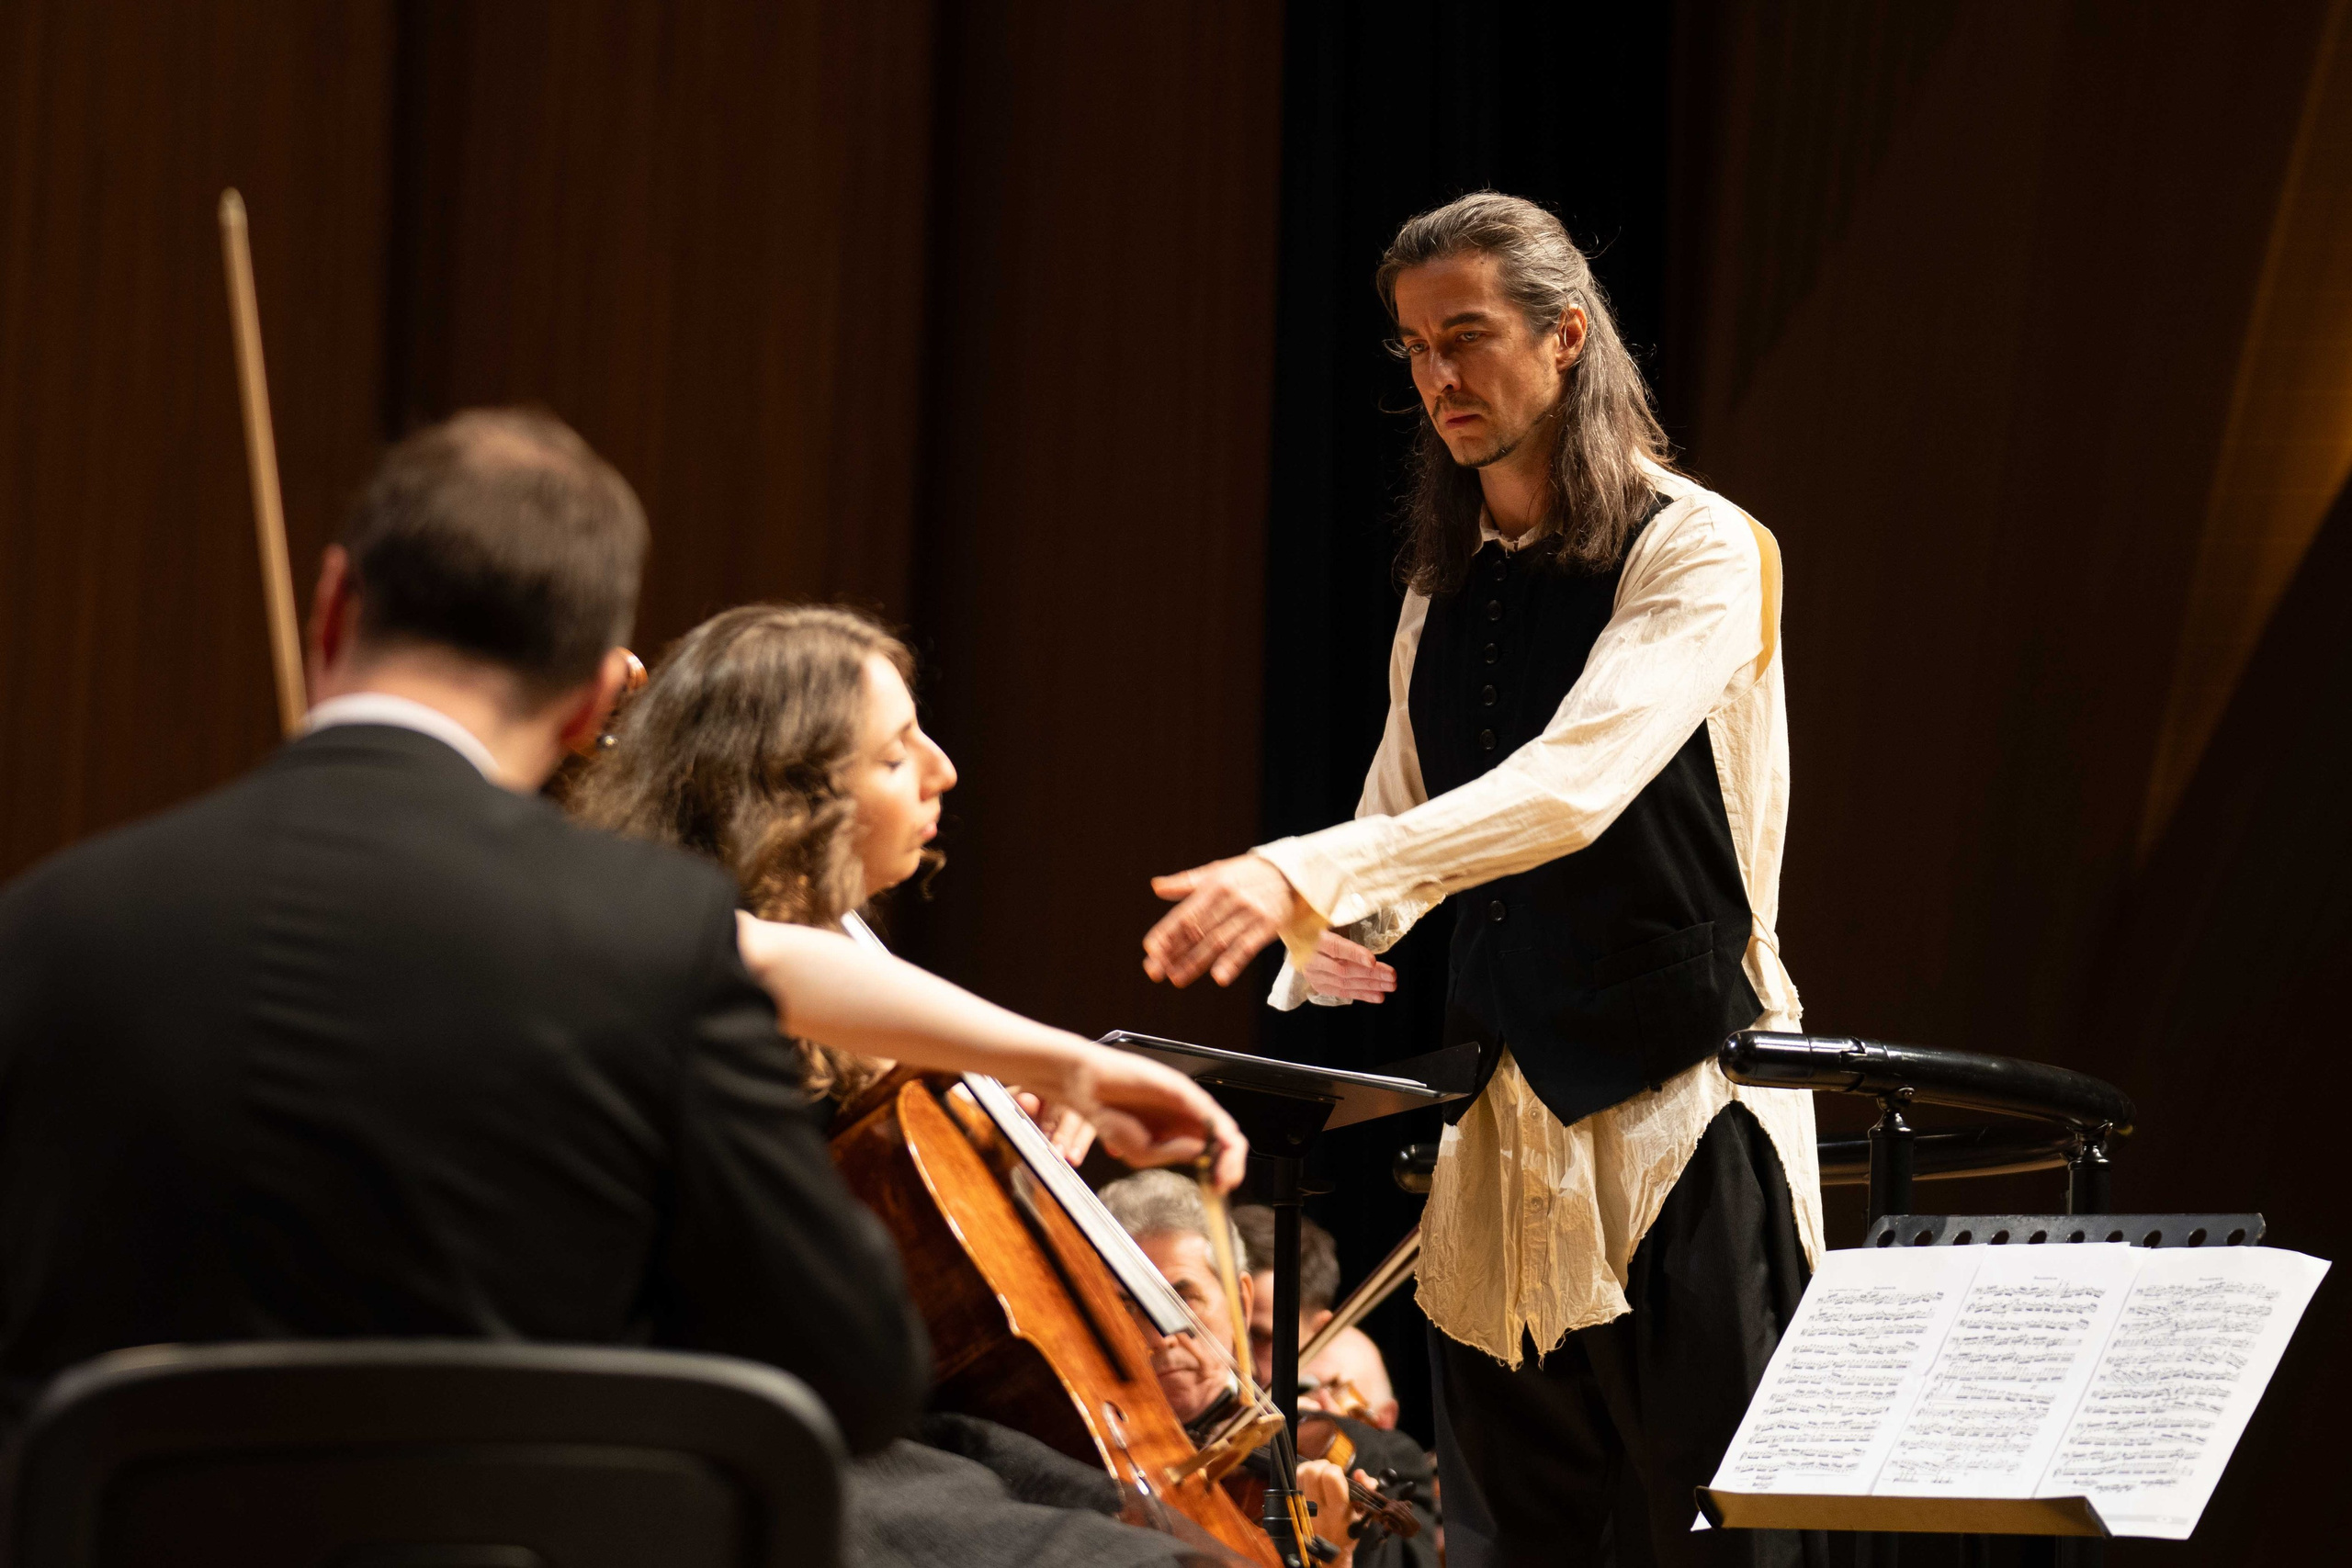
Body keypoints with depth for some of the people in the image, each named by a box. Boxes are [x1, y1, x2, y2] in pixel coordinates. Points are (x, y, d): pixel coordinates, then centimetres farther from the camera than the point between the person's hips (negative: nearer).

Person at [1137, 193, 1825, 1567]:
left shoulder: (1698, 553, -8)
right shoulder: (1443, 592, 15)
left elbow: (1576, 784, -23)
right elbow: (1400, 824, 19)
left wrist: (1309, 873, -35)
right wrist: (1323, 944, -5)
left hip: (1680, 1116, -7)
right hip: (1499, 1135, 7)